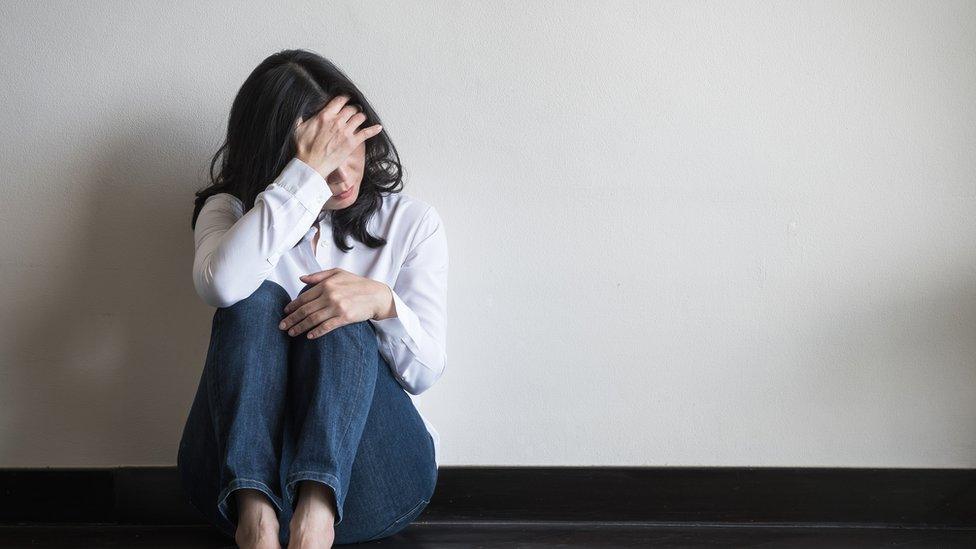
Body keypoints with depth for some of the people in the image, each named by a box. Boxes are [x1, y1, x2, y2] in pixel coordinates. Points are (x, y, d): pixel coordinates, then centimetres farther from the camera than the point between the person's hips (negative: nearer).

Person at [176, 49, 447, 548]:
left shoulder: (411, 222, 8)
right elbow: (220, 285, -20)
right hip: (243, 468, 0)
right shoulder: (232, 209, 7)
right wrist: (306, 173, -20)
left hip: (368, 470, 0)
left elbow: (425, 371, -1)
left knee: (342, 316, -25)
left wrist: (383, 302, -22)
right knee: (257, 301, -24)